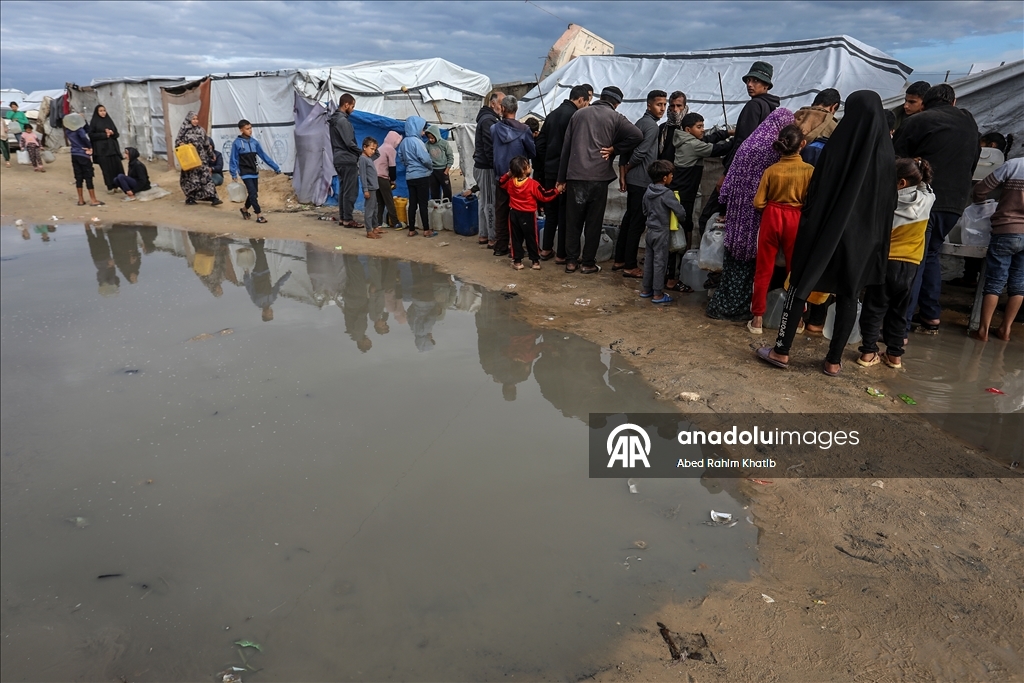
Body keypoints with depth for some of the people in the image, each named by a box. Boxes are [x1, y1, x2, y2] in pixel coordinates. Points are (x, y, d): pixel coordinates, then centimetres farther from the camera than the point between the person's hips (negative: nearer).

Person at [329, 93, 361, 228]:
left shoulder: (334, 119, 15)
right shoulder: (343, 120, -15)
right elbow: (349, 143, -20)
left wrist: (358, 152, 16)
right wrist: (362, 152, -6)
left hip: (339, 160, 10)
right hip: (347, 161, -10)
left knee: (344, 189, 13)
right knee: (350, 191, -6)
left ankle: (342, 217, 16)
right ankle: (348, 219, -4)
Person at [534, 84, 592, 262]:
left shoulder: (552, 114, 12)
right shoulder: (575, 115, -12)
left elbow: (540, 143, 12)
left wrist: (543, 166, 16)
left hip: (549, 171, 7)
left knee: (551, 210, 16)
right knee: (565, 213, 0)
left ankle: (546, 249, 22)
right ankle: (561, 254, 6)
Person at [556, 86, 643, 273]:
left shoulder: (579, 114, 11)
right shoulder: (615, 117, 1)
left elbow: (566, 147, 10)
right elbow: (637, 136, -14)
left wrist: (561, 178, 13)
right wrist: (613, 149, -2)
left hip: (575, 175, 2)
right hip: (599, 177, -2)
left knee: (573, 220, 11)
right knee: (594, 222, 8)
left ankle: (571, 261, 16)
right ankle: (588, 263, 13)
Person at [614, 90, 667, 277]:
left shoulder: (640, 122, 15)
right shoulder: (652, 125, -13)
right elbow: (639, 153, -19)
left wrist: (622, 174, 6)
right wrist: (626, 170, -3)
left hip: (633, 180, 9)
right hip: (642, 181, -9)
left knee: (629, 219, 14)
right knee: (637, 223, -4)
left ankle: (619, 260, 21)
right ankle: (630, 266, 0)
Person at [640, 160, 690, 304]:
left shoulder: (648, 191, 2)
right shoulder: (667, 193, -19)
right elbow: (680, 211, -17)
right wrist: (681, 219, 3)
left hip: (650, 231, 7)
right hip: (661, 233, -7)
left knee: (648, 260, 15)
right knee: (660, 262, 0)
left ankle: (646, 289, 23)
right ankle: (658, 294, 5)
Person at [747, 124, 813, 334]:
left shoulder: (771, 170, -7)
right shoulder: (809, 170, -10)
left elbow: (759, 202, -6)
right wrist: (799, 206, 11)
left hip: (772, 218, 1)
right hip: (796, 220, 0)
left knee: (764, 269, 8)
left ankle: (758, 318, 10)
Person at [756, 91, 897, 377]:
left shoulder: (839, 144, -9)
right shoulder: (886, 154, 1)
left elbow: (817, 189, -10)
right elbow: (890, 202, 5)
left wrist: (808, 223, -2)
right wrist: (878, 234, 13)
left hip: (828, 227, -3)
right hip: (864, 233, 3)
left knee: (801, 285, 6)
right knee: (848, 294, 9)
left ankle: (781, 350, 8)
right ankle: (834, 360, 13)